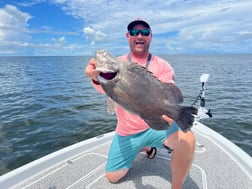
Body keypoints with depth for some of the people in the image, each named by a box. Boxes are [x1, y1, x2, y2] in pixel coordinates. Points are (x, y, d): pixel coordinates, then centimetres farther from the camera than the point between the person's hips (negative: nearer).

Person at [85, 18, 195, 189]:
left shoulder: (162, 65, -5)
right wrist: (96, 78, -43)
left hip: (156, 126, -2)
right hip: (126, 132, 3)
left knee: (186, 140, -31)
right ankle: (146, 147, 34)